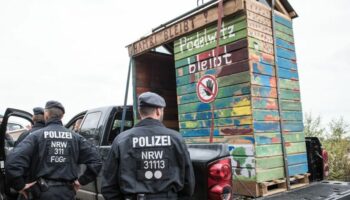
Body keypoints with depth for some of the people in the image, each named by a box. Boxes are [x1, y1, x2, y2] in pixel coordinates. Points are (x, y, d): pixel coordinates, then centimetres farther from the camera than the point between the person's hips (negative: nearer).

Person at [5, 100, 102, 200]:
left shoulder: (36, 136, -5)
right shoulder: (75, 137, 2)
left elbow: (13, 162, -17)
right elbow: (96, 161, -3)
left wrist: (20, 186, -5)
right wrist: (82, 181, 5)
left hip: (44, 192, -2)